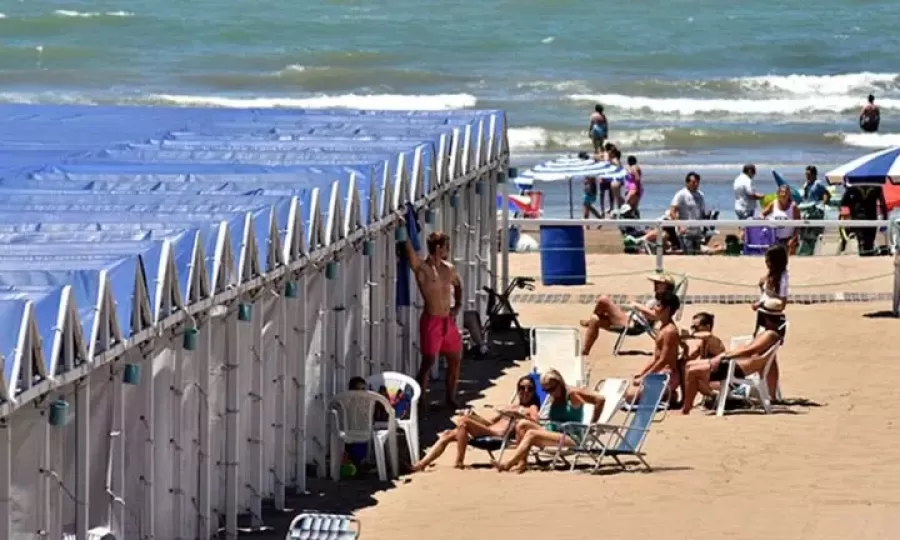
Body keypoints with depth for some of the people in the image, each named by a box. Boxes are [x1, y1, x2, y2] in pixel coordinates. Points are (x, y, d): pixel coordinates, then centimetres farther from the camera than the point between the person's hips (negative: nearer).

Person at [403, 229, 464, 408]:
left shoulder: (449, 269, 10)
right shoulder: (422, 268, -10)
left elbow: (458, 285, 29)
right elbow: (409, 248, -21)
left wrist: (458, 305, 18)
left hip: (448, 321, 7)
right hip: (431, 321, -7)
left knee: (455, 359, 11)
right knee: (428, 362, -7)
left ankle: (450, 399, 25)